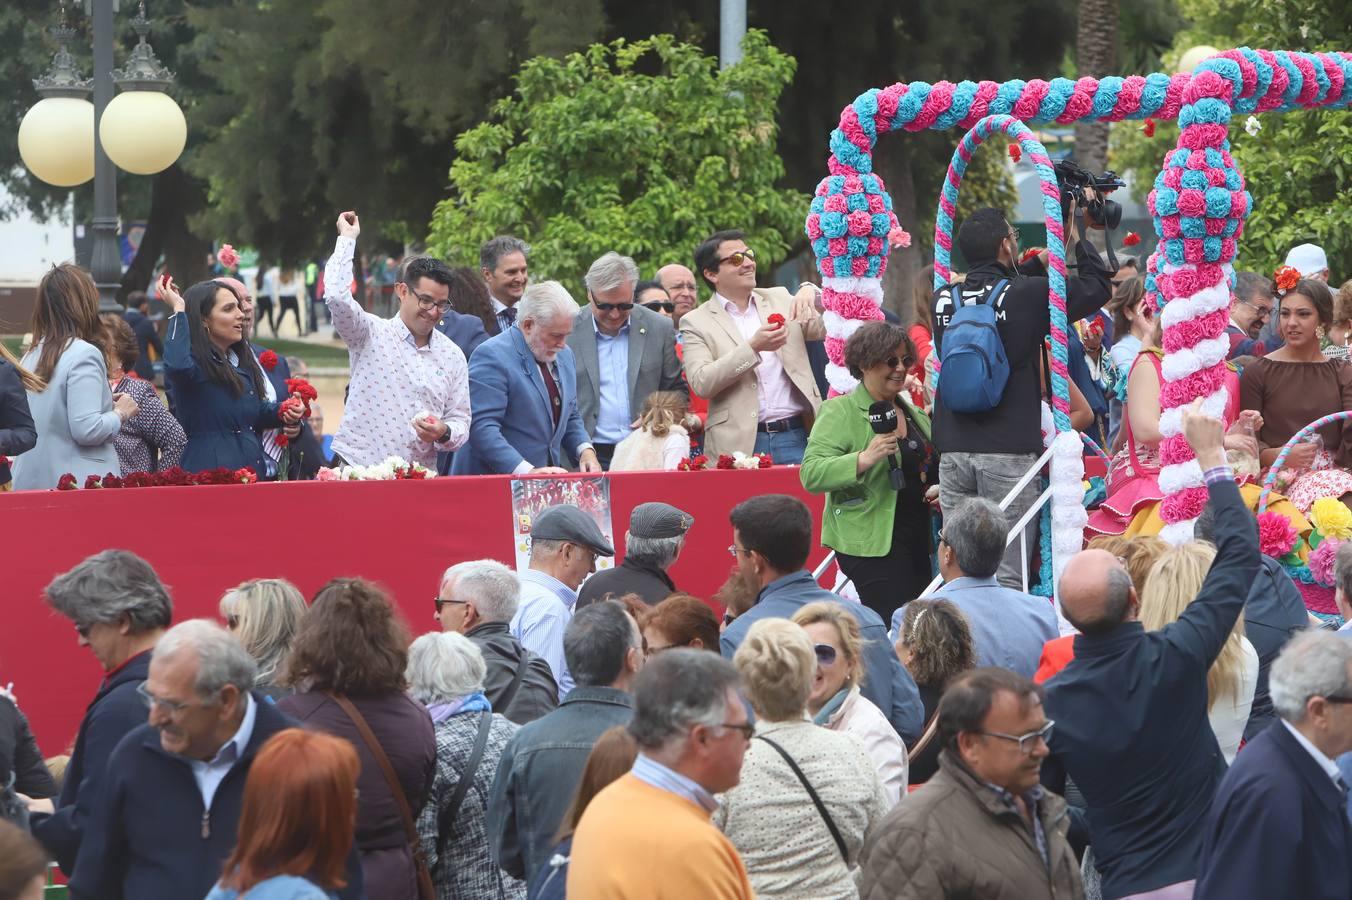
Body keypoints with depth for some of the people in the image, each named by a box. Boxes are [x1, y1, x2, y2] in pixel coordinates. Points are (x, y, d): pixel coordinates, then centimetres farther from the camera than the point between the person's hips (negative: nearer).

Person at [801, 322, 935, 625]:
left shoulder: (914, 414, 16)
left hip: (918, 540, 8)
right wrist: (864, 459, -29)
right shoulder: (839, 412, -6)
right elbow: (811, 474, -17)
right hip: (872, 541, -8)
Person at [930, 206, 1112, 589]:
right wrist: (1073, 236, 15)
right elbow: (1098, 285, 4)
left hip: (953, 451, 4)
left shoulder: (944, 300, 7)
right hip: (1008, 452, -4)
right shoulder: (1029, 295, -7)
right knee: (1006, 574, -4)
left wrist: (1041, 260, 27)